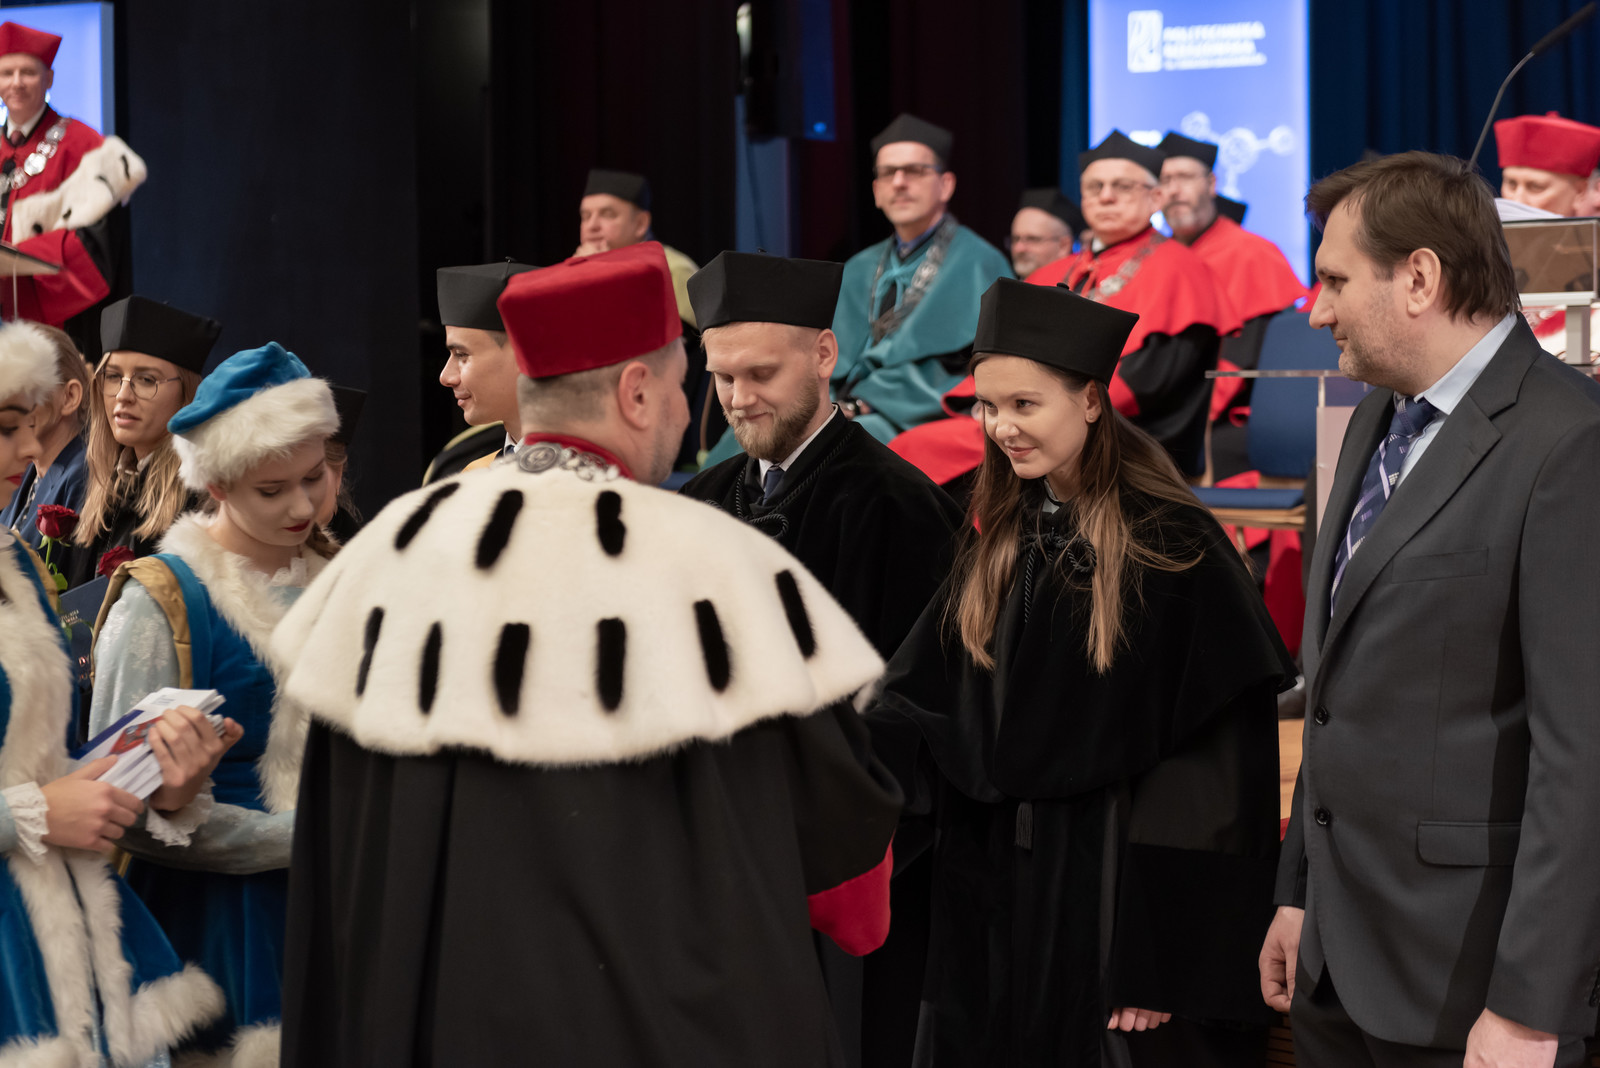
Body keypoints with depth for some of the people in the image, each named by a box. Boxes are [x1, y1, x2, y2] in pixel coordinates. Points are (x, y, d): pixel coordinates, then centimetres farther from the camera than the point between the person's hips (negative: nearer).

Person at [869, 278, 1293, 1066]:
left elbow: (1213, 776, -15)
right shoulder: (998, 544, 7)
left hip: (1121, 902, -6)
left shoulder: (1174, 553, -12)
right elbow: (925, 706, 7)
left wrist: (1161, 966, -18)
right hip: (999, 898, 6)